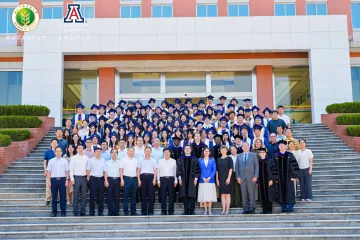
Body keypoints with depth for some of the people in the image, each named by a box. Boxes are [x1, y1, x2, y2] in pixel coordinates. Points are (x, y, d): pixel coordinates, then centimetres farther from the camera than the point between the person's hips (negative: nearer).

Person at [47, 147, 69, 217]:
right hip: (54, 179, 1)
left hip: (62, 179, 0)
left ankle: (63, 211, 11)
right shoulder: (51, 161, 6)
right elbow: (49, 171, 6)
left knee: (63, 196, 3)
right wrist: (49, 181, 0)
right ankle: (54, 211, 14)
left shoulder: (65, 161, 6)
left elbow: (67, 171, 4)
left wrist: (67, 180, -4)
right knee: (54, 196, 5)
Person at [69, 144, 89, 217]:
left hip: (84, 177, 2)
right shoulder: (73, 158, 2)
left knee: (84, 196, 5)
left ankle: (83, 212, 12)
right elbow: (71, 169, 0)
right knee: (76, 196, 0)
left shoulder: (86, 158, 8)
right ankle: (75, 212, 5)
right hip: (76, 177, -2)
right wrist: (72, 178, -6)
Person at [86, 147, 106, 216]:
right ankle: (92, 212, 9)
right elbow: (88, 170, 2)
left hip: (101, 179, 3)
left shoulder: (103, 160, 9)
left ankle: (100, 212, 13)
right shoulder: (91, 160, 0)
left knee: (101, 196, 5)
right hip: (93, 179, -3)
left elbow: (104, 171, 12)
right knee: (92, 196, 1)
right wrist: (89, 179, -1)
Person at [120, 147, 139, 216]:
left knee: (133, 196, 7)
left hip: (134, 179, 4)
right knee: (126, 196, 0)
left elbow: (137, 170, 15)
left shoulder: (136, 160, 13)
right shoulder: (124, 160, 1)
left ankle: (133, 211, 13)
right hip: (126, 178, -4)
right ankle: (126, 212, 4)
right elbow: (121, 170, -1)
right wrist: (122, 179, -9)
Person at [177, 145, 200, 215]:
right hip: (183, 180, 1)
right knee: (184, 196, 1)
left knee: (192, 195, -3)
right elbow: (178, 169, 7)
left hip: (192, 180, -1)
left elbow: (197, 169, 4)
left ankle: (192, 211, 3)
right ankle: (186, 211, 6)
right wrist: (179, 178, -3)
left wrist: (196, 178, -5)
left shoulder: (194, 159, 7)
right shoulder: (180, 159, 10)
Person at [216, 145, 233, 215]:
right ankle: (224, 209, 7)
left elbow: (231, 169, -5)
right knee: (222, 194, 4)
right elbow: (217, 170, 11)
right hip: (221, 179, 4)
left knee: (227, 194, -2)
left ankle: (227, 209, 0)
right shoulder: (218, 160, 11)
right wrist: (217, 179, 4)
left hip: (227, 179, -4)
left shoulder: (229, 158, 0)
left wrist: (229, 178, -14)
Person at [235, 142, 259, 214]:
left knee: (252, 194, -4)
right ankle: (246, 209, 6)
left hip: (251, 178, -2)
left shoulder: (253, 155, 8)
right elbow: (237, 167, 11)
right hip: (242, 178, 2)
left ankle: (252, 209, -1)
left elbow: (256, 166, 3)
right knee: (244, 195, 2)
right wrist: (238, 177, 0)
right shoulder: (239, 156, 14)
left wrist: (255, 176, -7)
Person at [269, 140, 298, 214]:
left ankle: (291, 209, 8)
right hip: (280, 178, 1)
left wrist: (293, 175, -9)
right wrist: (273, 178, -3)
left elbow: (294, 165, -1)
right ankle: (284, 208, 10)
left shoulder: (290, 155, 3)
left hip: (288, 177, -1)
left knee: (290, 192, 0)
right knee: (281, 192, 3)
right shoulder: (275, 156, 6)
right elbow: (273, 168, 3)